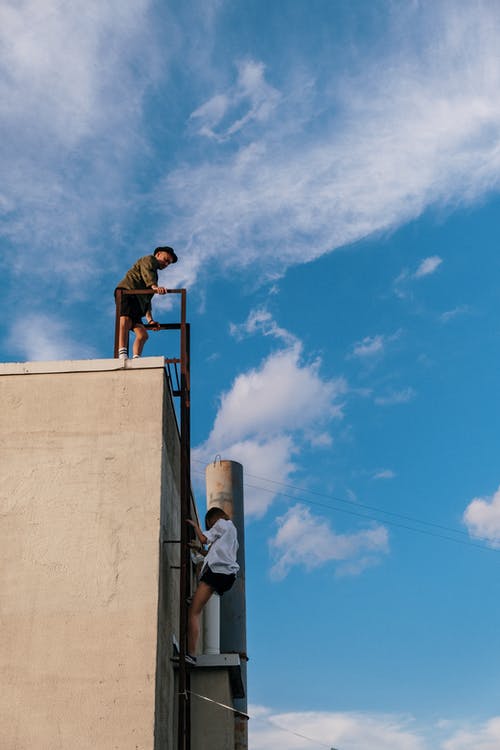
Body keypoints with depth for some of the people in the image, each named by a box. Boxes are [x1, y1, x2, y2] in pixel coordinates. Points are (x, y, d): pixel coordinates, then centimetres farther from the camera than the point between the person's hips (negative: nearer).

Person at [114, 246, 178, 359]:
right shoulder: (149, 259, 17)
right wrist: (155, 287, -29)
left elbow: (147, 299, 31)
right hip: (127, 290, -10)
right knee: (126, 318, -32)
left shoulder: (154, 274, 40)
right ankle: (122, 353, -51)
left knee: (143, 335, -4)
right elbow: (146, 272, -8)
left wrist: (150, 319, 19)